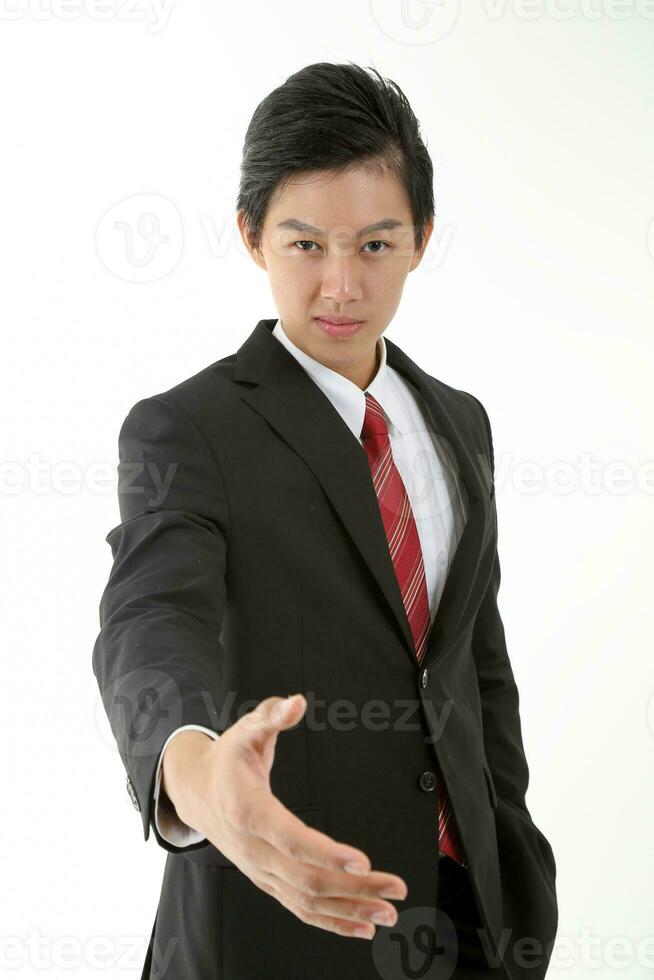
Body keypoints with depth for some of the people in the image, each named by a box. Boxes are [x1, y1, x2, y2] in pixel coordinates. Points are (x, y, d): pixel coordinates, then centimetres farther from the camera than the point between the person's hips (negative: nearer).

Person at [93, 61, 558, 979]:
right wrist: (197, 775, -52)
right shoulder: (184, 432, -13)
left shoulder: (460, 424, 7)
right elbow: (150, 634, -31)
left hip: (466, 904, 6)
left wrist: (511, 866, 12)